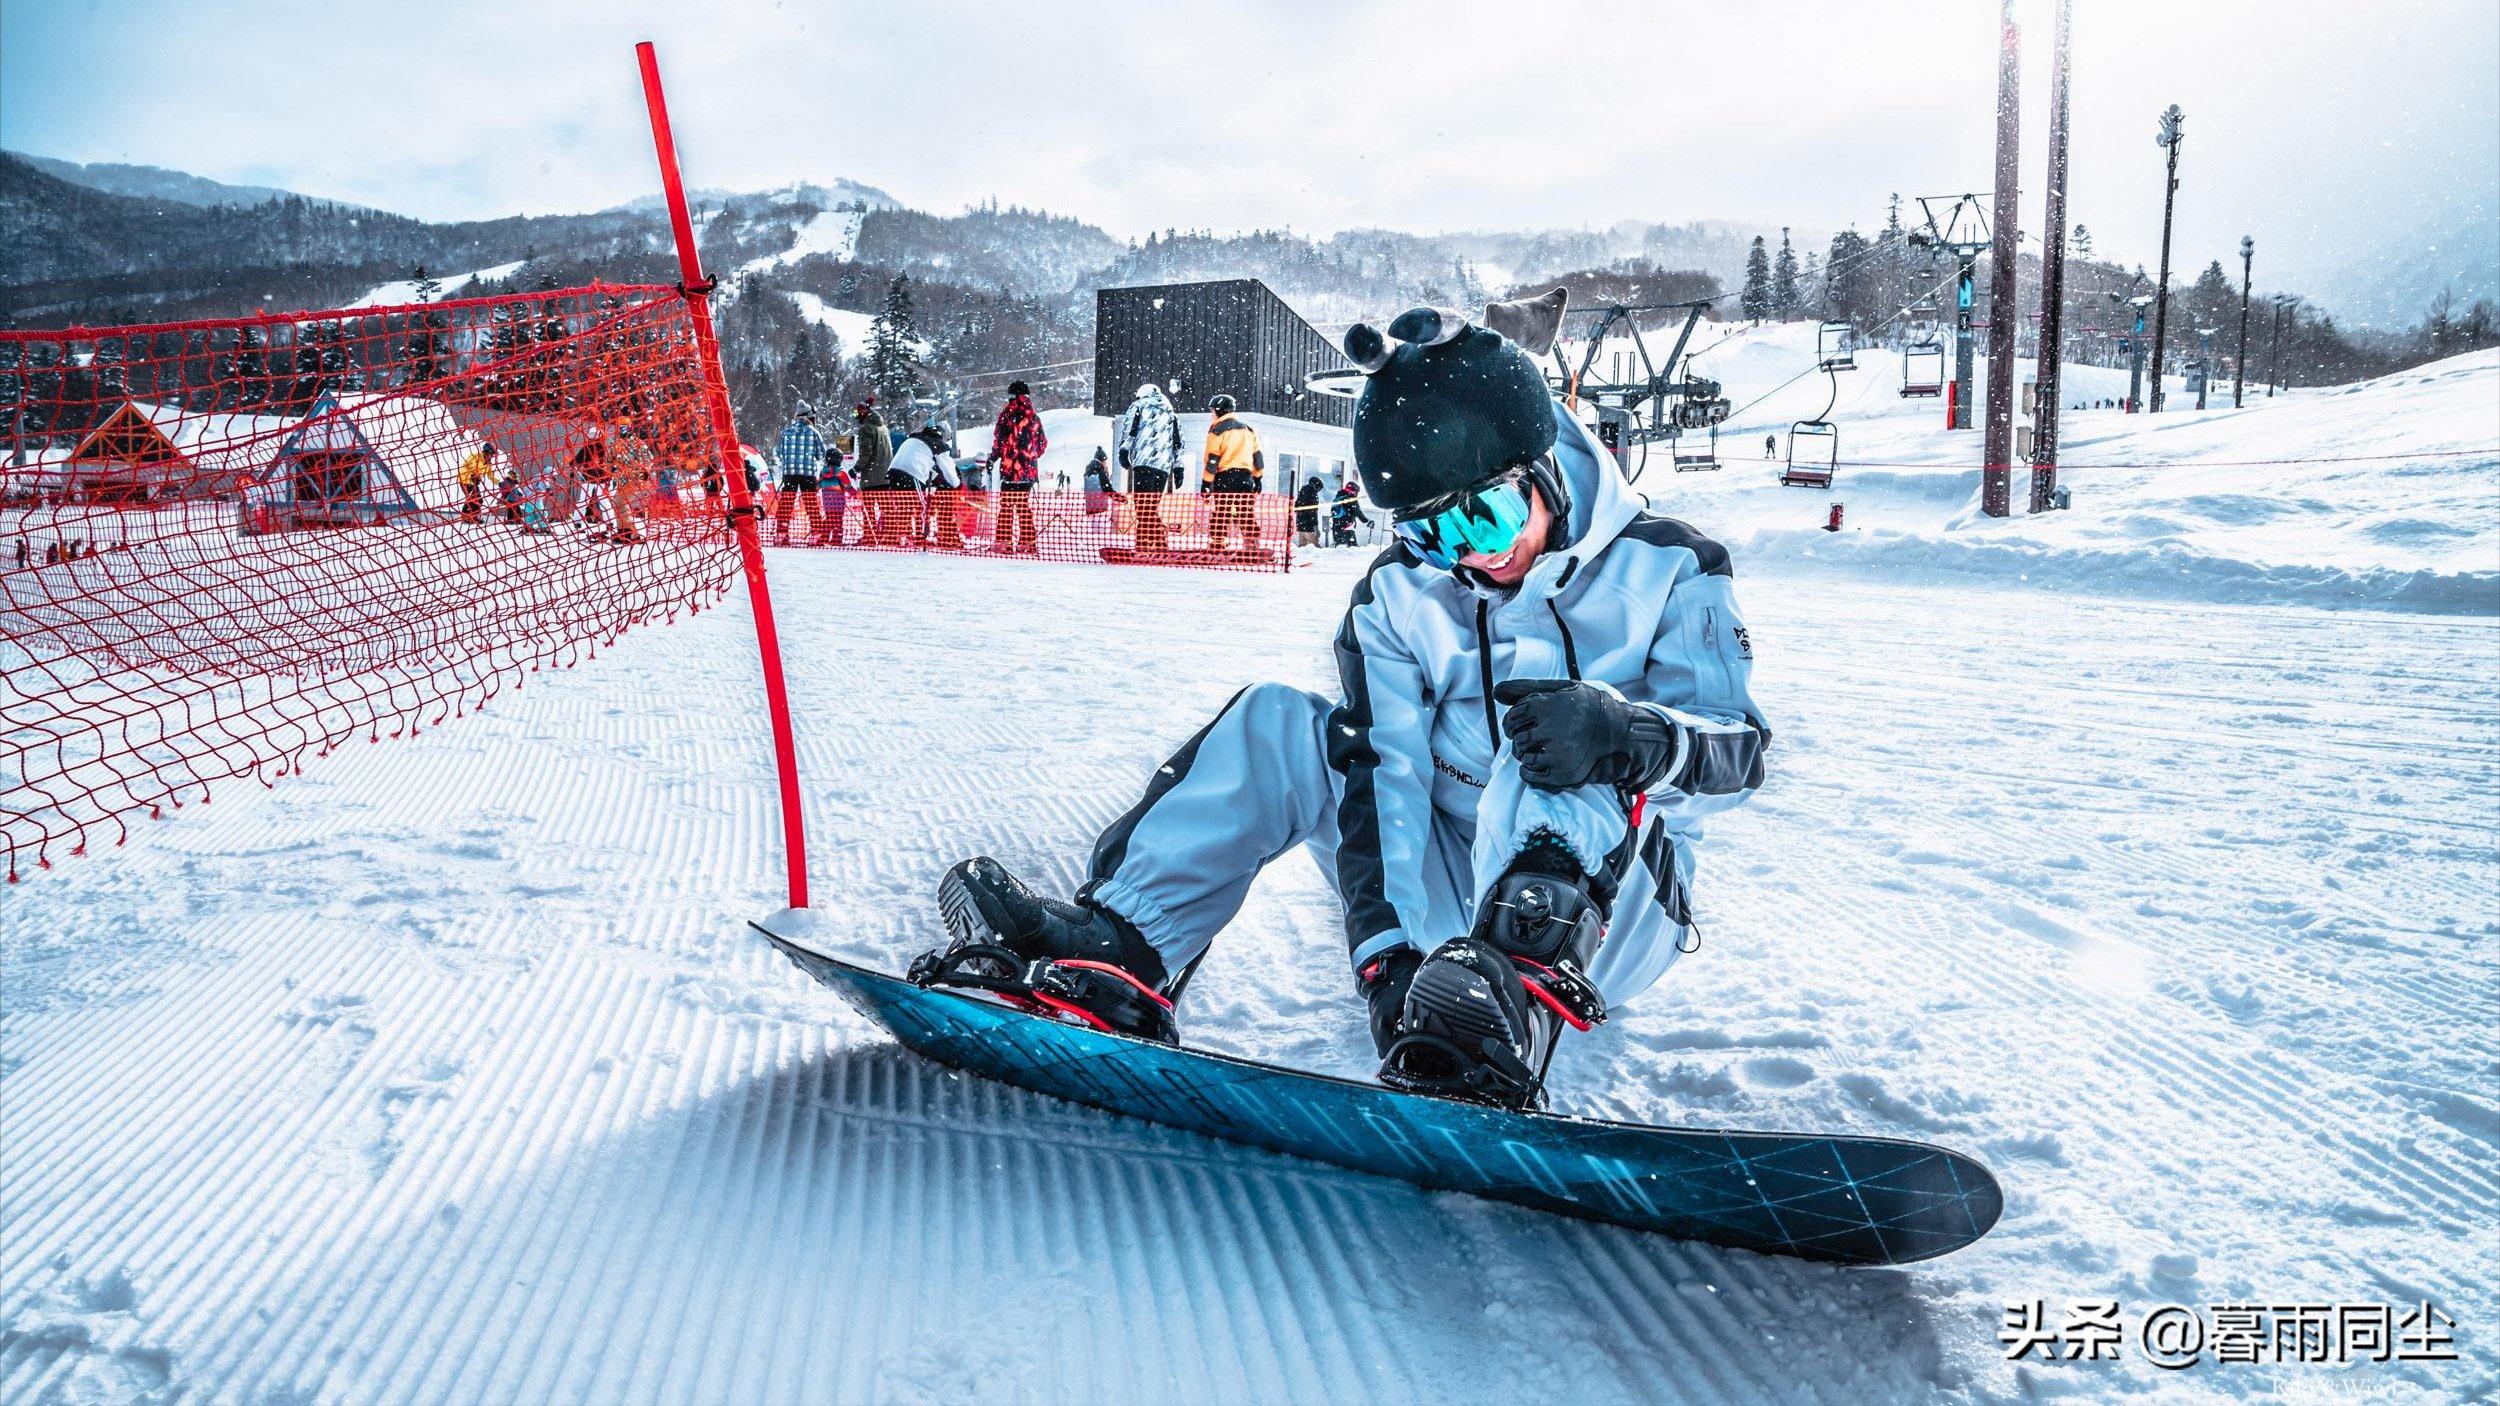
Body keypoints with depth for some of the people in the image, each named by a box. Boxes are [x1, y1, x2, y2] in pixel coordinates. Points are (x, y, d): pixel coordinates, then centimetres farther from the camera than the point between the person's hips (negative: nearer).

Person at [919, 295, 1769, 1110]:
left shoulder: (1664, 570, -8)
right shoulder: (1396, 601, -2)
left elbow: (1736, 755, -14)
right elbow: (1383, 773, -13)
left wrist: (1627, 736, -37)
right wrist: (1387, 948, -26)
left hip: (1611, 912, -3)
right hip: (1448, 890, 4)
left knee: (1553, 752, -32)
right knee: (1276, 724, -9)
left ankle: (1521, 998, -52)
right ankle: (1126, 950, -20)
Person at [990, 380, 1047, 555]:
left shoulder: (1008, 414, -6)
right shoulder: (1034, 417, 9)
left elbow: (1000, 440, -10)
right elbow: (1043, 443, 14)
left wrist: (992, 458, 2)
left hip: (1010, 467, -5)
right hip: (1029, 469, 5)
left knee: (1007, 504, -2)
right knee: (1024, 504, 12)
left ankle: (1005, 541, -7)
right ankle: (1028, 542, 10)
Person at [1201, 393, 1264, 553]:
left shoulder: (1217, 431, -4)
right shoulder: (1248, 430, 14)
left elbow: (1212, 460, -9)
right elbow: (1257, 455, 15)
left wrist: (1206, 483, -8)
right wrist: (1258, 478, 19)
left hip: (1225, 476, -5)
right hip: (1246, 477, 5)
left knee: (1220, 514, -2)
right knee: (1247, 515, 8)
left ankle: (1216, 544, -7)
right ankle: (1252, 547, 6)